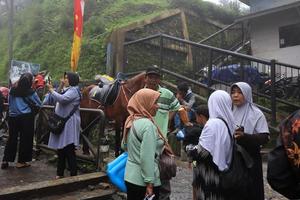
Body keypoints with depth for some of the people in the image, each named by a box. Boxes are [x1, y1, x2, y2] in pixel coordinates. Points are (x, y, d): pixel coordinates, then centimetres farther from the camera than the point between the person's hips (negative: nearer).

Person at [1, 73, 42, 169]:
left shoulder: (12, 90, 4)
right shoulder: (31, 92, -8)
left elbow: (9, 102, 17)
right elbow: (39, 104, 0)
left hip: (13, 117, 4)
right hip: (26, 117, -4)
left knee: (12, 138, 14)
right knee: (25, 139, 7)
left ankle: (5, 160, 18)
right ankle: (21, 161, 13)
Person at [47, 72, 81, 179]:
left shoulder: (73, 90, -11)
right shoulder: (66, 90, 19)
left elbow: (62, 99, -25)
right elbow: (59, 101, 20)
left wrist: (52, 90, -15)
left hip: (69, 125, -10)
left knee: (69, 151, -7)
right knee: (61, 149, 14)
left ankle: (73, 174, 1)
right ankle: (60, 173, 25)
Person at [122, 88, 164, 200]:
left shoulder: (131, 121, 5)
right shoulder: (148, 125, -21)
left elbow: (124, 146, 17)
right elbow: (147, 158, -24)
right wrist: (149, 183, -19)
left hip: (130, 176, 8)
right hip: (143, 181, -8)